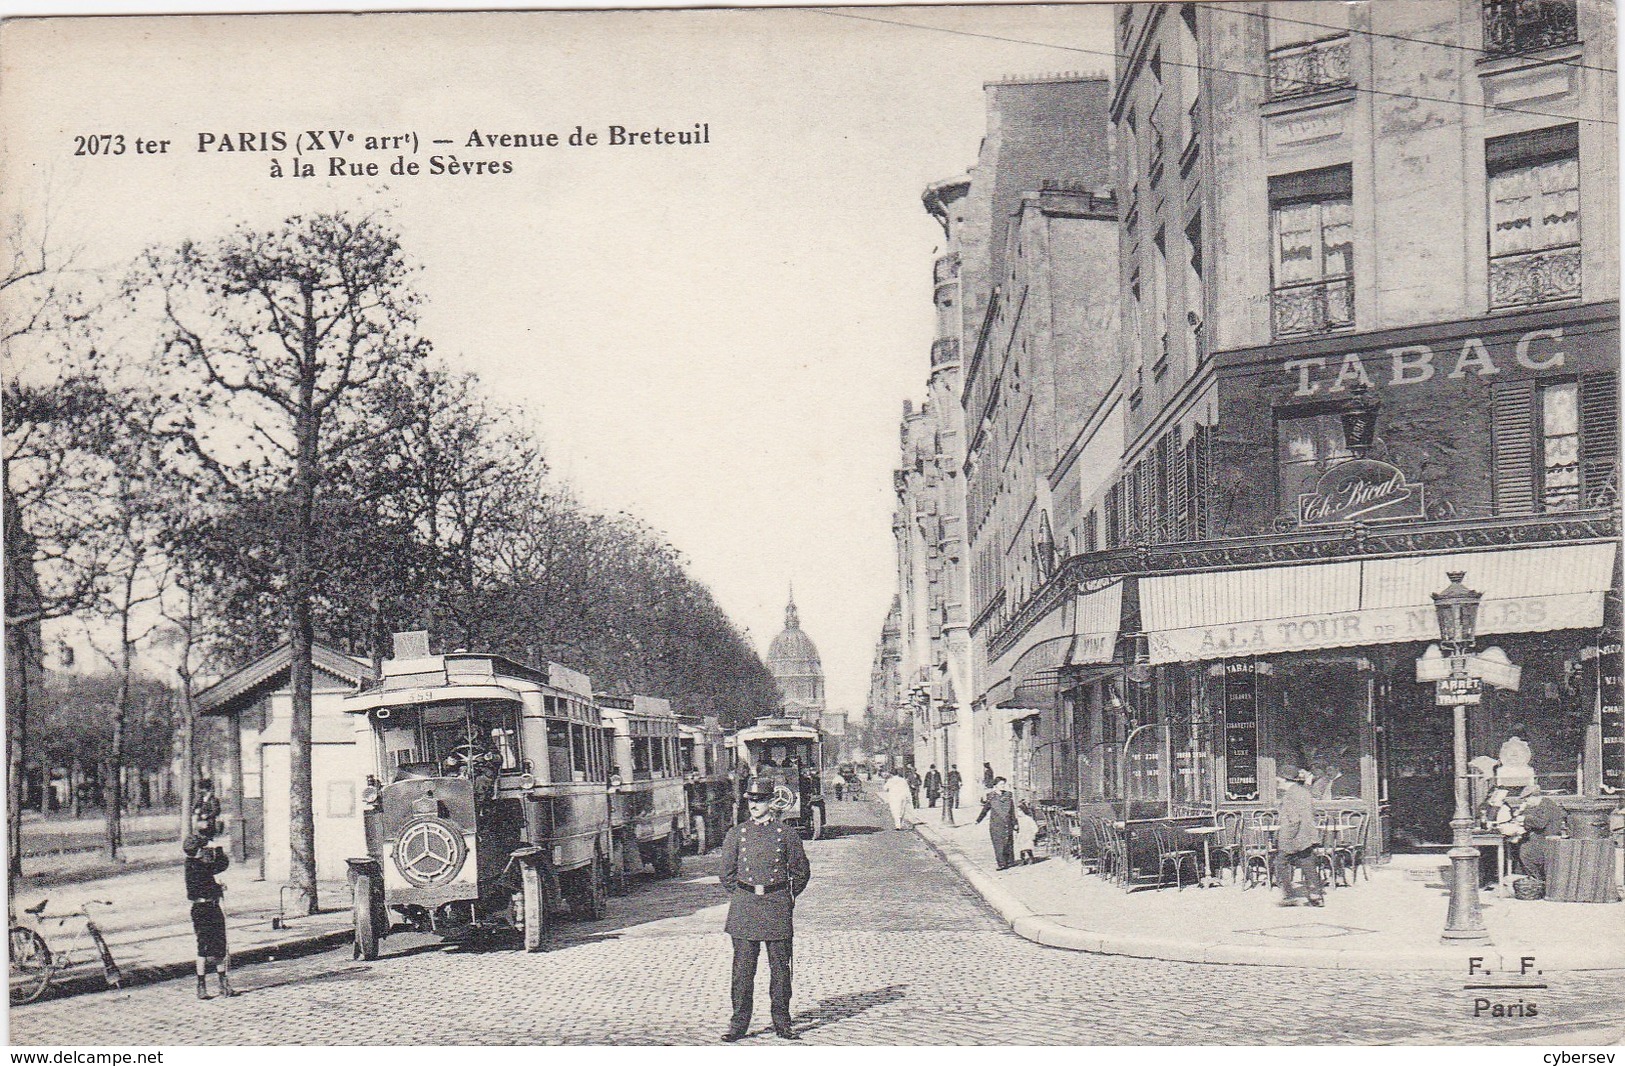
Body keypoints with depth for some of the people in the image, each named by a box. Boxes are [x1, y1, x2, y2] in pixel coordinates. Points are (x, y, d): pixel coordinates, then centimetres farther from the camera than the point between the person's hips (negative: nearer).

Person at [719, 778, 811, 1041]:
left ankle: (782, 1024, 13)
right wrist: (740, 898, 9)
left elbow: (802, 872, 11)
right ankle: (739, 1024, 7)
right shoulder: (736, 834, 5)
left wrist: (786, 899, 8)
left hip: (778, 909, -1)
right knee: (743, 968, 1)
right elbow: (727, 873, 13)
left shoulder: (786, 834, 2)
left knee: (780, 968, 4)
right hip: (744, 909, 1)